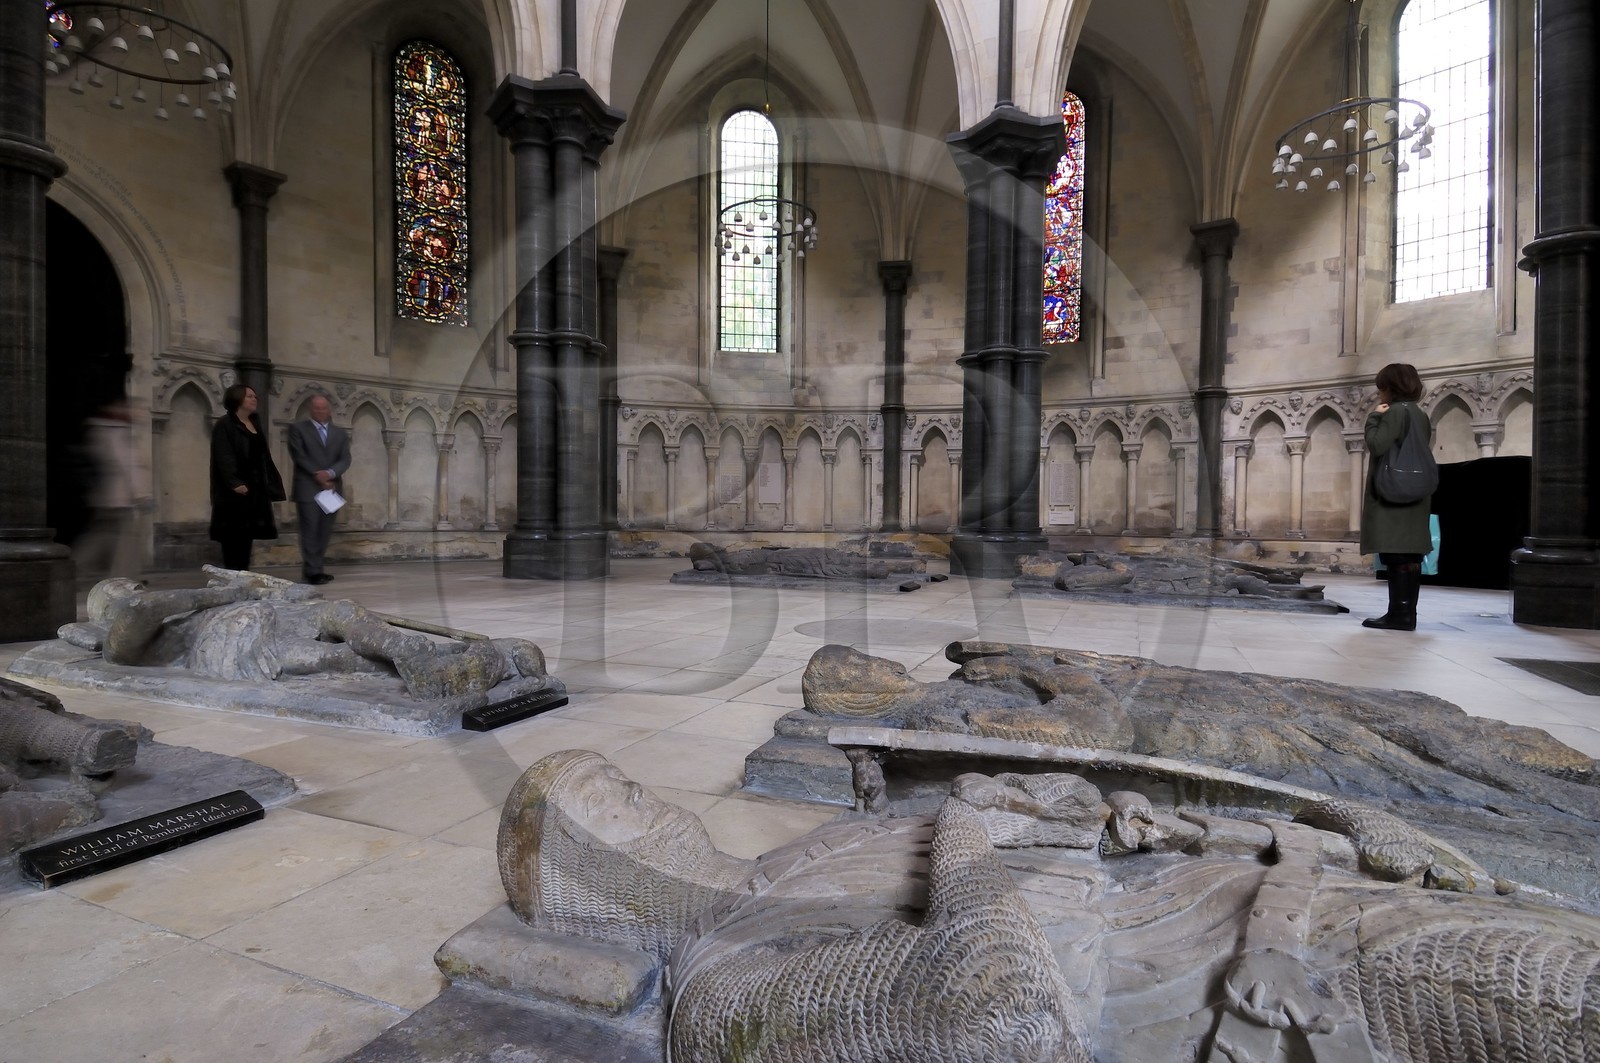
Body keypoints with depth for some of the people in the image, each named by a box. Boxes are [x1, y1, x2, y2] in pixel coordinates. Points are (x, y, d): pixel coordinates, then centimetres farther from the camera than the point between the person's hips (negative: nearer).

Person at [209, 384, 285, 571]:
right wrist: (234, 483, -26)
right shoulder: (225, 424, -6)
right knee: (233, 539, -6)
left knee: (246, 537, 8)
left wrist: (270, 484, 12)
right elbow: (224, 457, -16)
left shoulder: (255, 424, 17)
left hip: (255, 489, 8)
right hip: (236, 491, -7)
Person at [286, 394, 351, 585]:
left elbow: (345, 459, 4)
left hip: (331, 488, 4)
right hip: (308, 488, -4)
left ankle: (312, 569, 13)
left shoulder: (340, 433, 15)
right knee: (310, 531, -6)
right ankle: (313, 571, -4)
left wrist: (330, 473, -14)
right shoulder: (298, 428, 5)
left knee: (324, 532, 5)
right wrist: (318, 477, -12)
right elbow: (298, 456, -5)